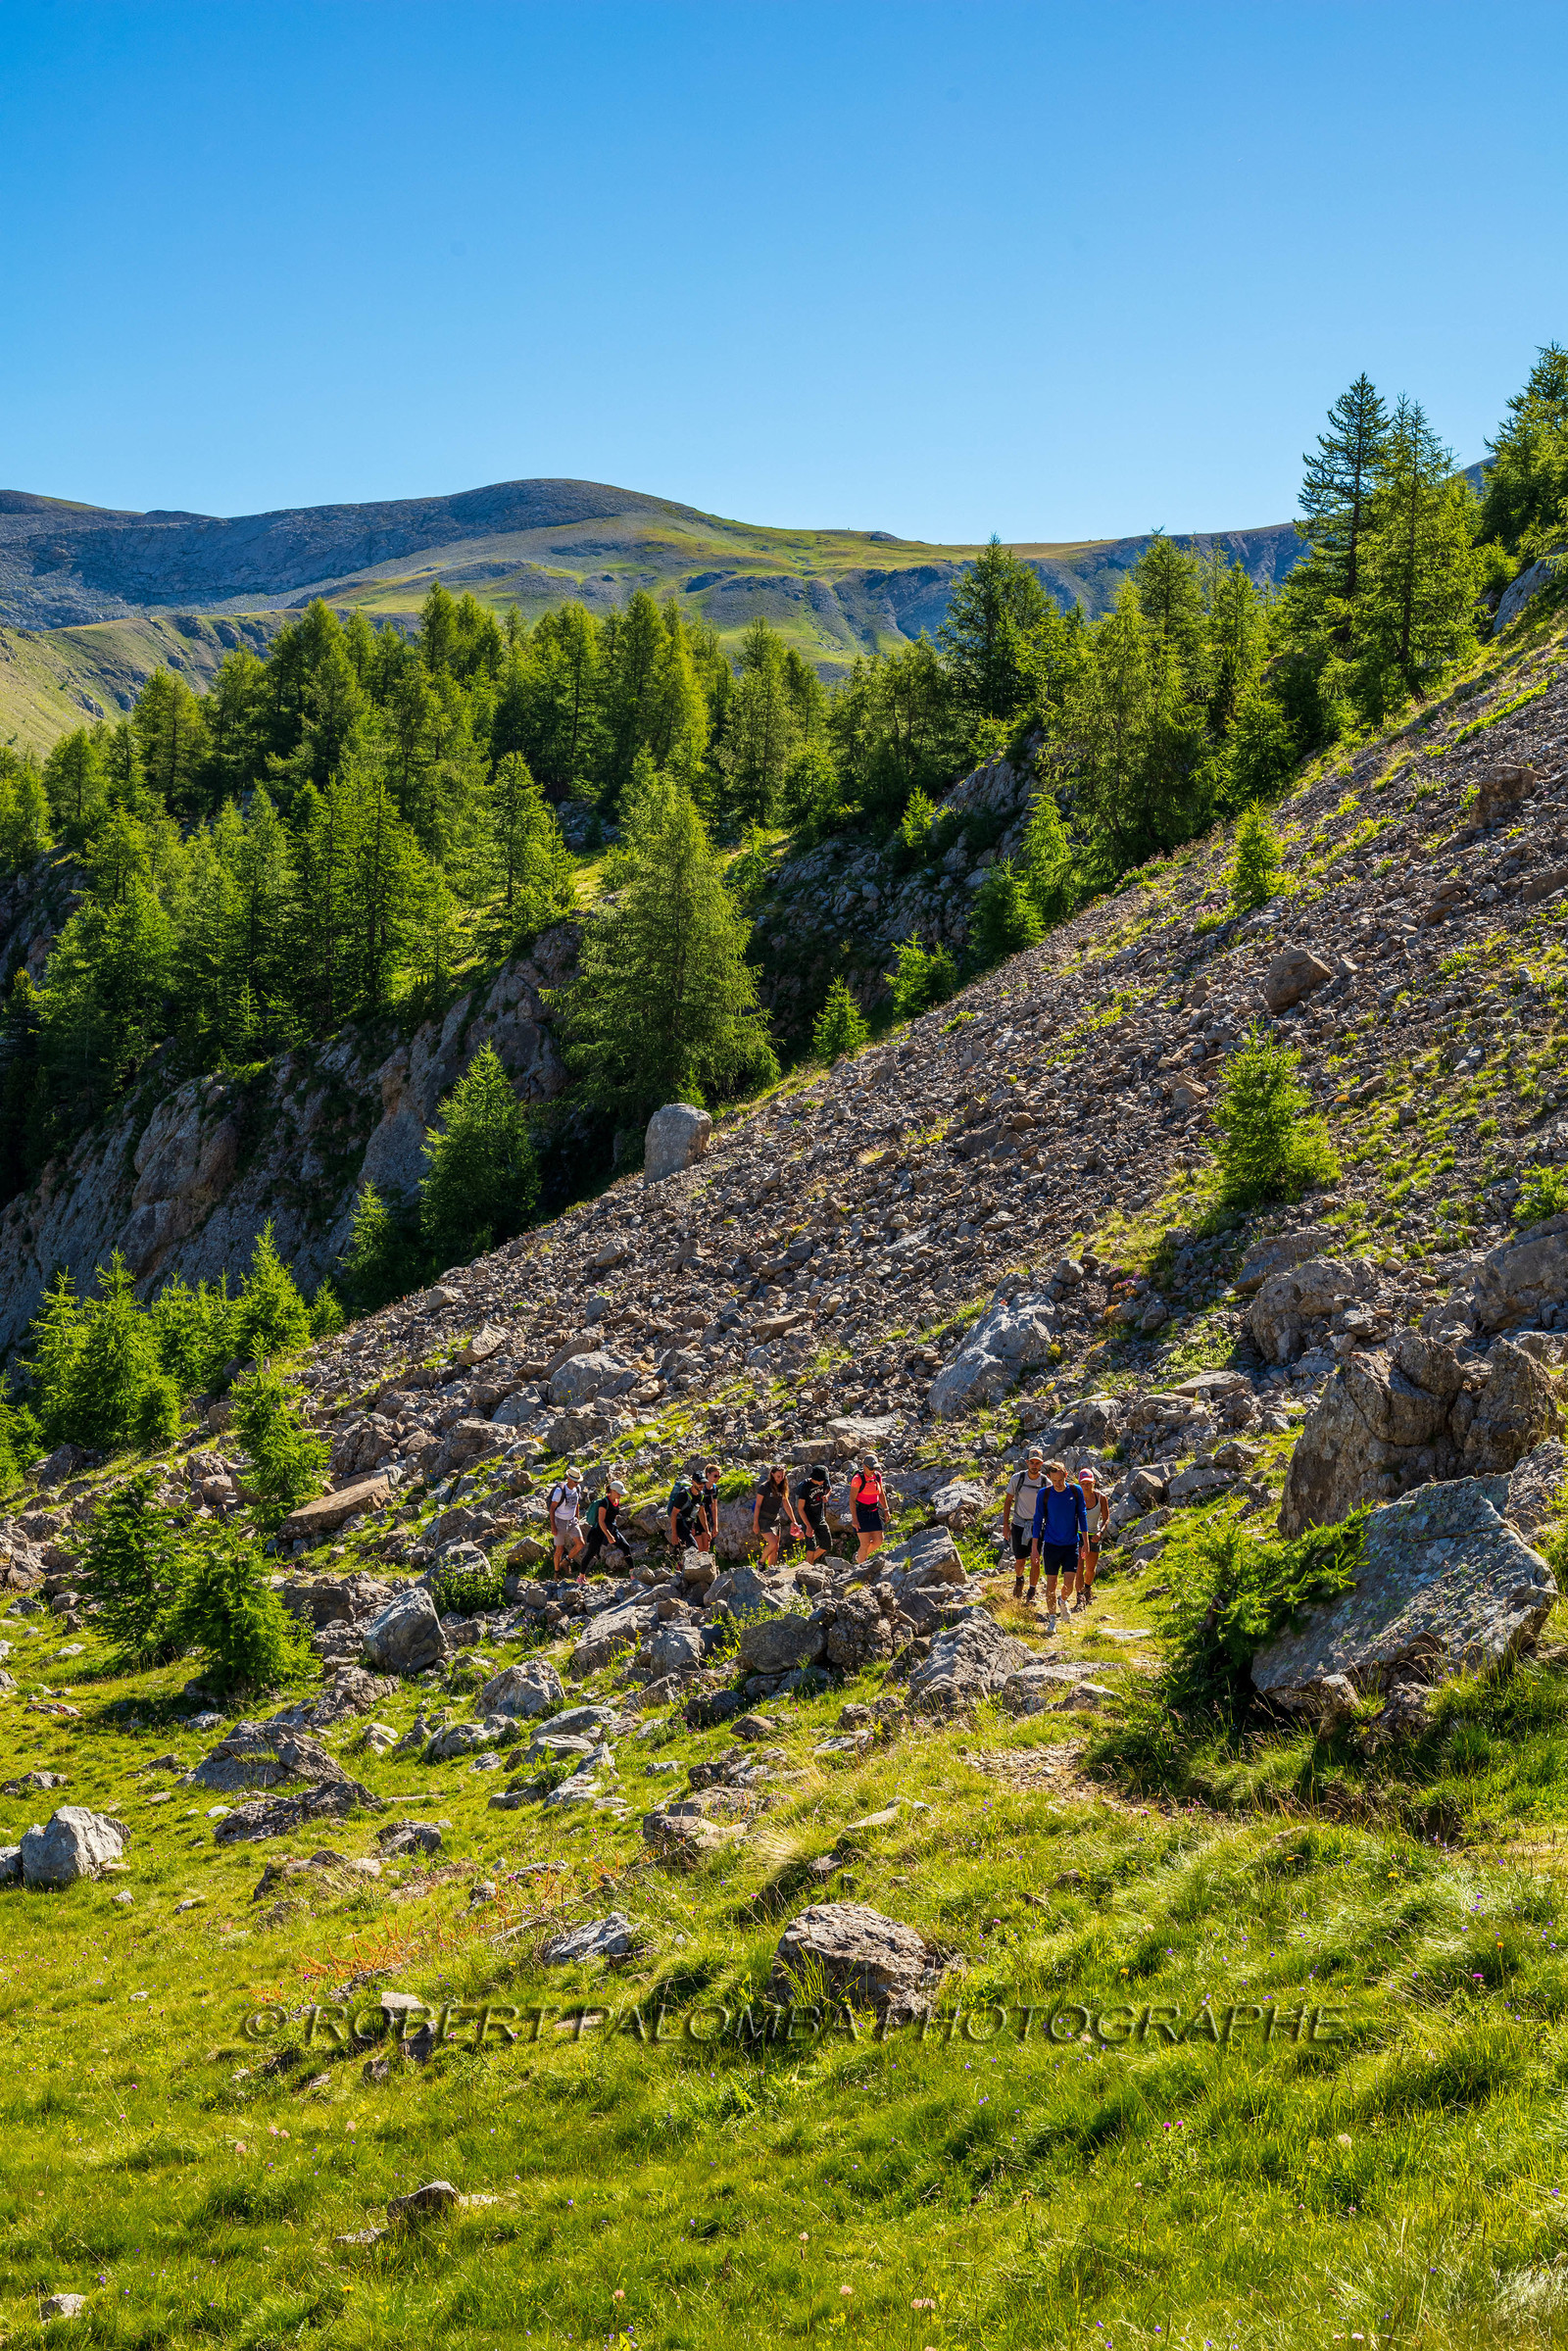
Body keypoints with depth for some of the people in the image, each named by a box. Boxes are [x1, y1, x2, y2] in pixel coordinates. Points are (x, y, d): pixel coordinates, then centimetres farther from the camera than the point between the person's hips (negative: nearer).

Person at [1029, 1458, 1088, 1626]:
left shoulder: (1076, 1491, -4)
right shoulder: (1044, 1493, -5)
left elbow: (1082, 1515, 5)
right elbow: (1038, 1520, 1)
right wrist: (1034, 1547, -1)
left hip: (1071, 1544, 0)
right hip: (1051, 1544, 0)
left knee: (1069, 1583, -5)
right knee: (1051, 1583, 2)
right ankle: (1051, 1618, 15)